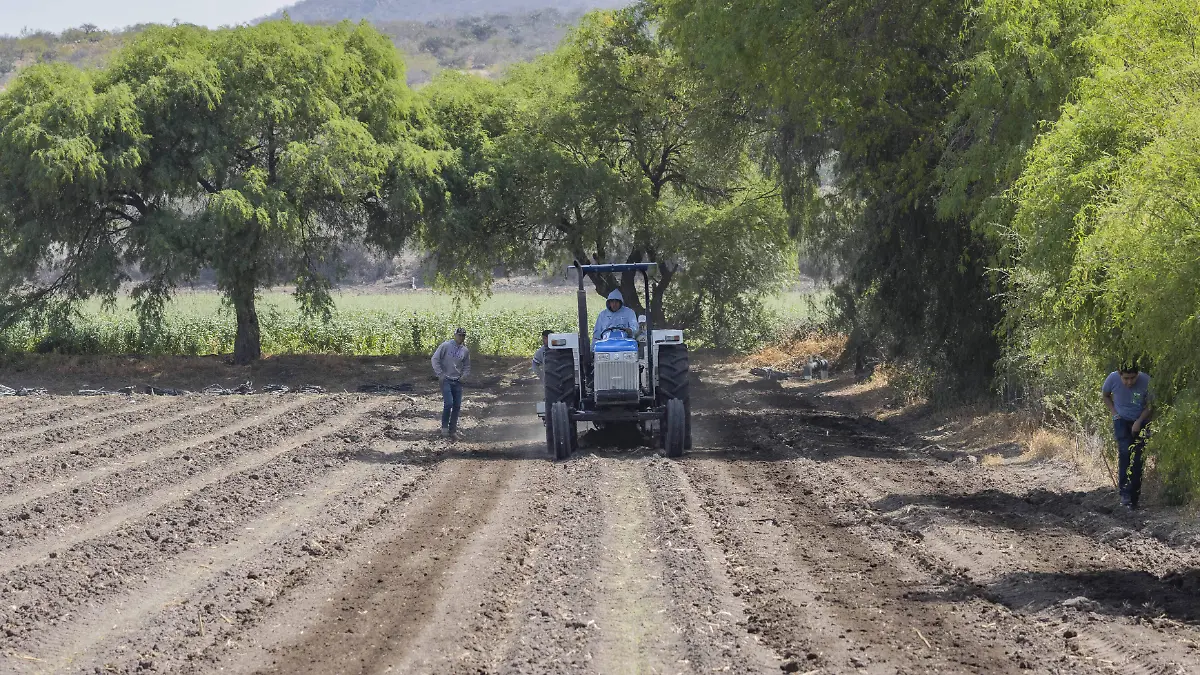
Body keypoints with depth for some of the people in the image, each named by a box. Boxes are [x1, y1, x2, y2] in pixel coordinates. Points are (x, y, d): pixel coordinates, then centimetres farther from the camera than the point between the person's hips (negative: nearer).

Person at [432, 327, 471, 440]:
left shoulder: (465, 350, 8)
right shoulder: (445, 346, -6)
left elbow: (467, 366, 20)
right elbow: (435, 359, -4)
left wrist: (463, 376, 2)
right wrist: (440, 374, -8)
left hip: (457, 381, 5)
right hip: (446, 380, -5)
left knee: (457, 406, 3)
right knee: (448, 403, -17)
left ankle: (453, 430, 13)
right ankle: (444, 427, 0)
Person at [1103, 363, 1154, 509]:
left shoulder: (1146, 381, -23)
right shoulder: (1113, 379, -18)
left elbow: (1150, 406, -9)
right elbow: (1106, 396, 5)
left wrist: (1139, 422, -19)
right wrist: (1114, 413, -7)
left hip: (1140, 422, 0)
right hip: (1122, 420, 0)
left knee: (1138, 459, -5)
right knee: (1125, 451, -20)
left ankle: (1133, 498, 2)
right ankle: (1125, 492, -18)